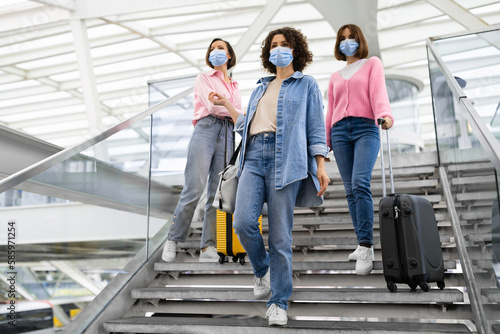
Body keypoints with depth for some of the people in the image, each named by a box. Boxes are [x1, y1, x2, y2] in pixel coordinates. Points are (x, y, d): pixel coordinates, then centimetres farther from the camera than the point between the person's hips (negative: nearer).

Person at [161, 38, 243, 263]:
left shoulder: (235, 86, 28)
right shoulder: (204, 79, 14)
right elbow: (212, 105, -3)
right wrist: (242, 114, -1)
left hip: (227, 136, 4)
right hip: (206, 131, -4)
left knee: (217, 194, -4)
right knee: (193, 190, -13)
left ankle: (208, 248, -2)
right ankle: (173, 240, 0)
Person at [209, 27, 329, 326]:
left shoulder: (307, 84, 15)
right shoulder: (261, 88, 28)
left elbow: (316, 127, 6)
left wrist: (321, 166, -4)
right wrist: (226, 105, 28)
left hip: (285, 160, -4)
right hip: (254, 158, 4)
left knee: (280, 236, -5)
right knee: (243, 222, -14)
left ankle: (279, 302, 7)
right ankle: (262, 271, 15)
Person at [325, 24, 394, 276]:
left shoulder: (372, 64, 15)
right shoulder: (335, 77, 25)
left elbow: (378, 91, -3)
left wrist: (385, 115, -23)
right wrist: (325, 141, 15)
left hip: (366, 128, -4)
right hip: (340, 132, 4)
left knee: (360, 184, -23)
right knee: (350, 190, -2)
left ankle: (366, 249, -23)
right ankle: (363, 245, 4)